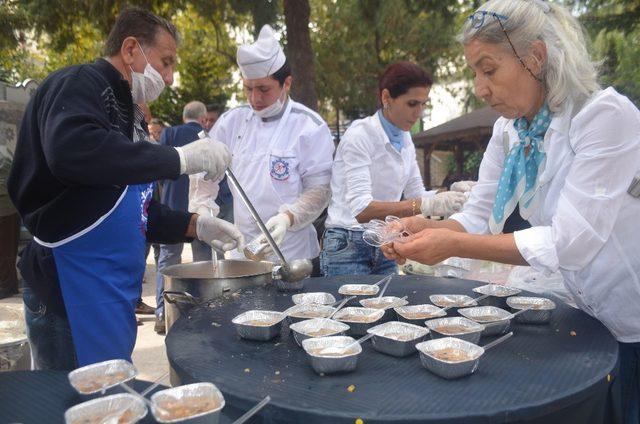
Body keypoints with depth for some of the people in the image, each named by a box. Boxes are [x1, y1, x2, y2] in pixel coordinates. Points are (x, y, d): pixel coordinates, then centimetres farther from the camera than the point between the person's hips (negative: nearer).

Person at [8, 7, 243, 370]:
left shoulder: (128, 113, 19)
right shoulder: (79, 84, -9)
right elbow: (69, 150, -33)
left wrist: (196, 226, 7)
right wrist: (180, 158, -27)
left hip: (114, 295, 9)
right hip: (72, 292, -9)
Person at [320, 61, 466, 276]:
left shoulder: (405, 139, 5)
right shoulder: (360, 134, -17)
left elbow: (416, 194, 12)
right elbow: (361, 209, -28)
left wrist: (450, 195, -8)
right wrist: (426, 205, -37)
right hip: (348, 245, -6)